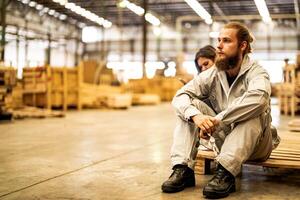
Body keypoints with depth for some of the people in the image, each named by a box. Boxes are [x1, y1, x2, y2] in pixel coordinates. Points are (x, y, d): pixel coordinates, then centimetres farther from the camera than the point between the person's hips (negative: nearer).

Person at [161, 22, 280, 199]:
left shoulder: (256, 73, -16)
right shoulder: (212, 74, -3)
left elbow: (258, 98, -41)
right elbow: (180, 96, -14)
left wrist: (216, 121, -40)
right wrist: (196, 116, -36)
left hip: (256, 143, -4)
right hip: (225, 140, 4)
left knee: (252, 113, -33)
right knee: (190, 106, -14)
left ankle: (226, 174, -38)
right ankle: (183, 169, -24)